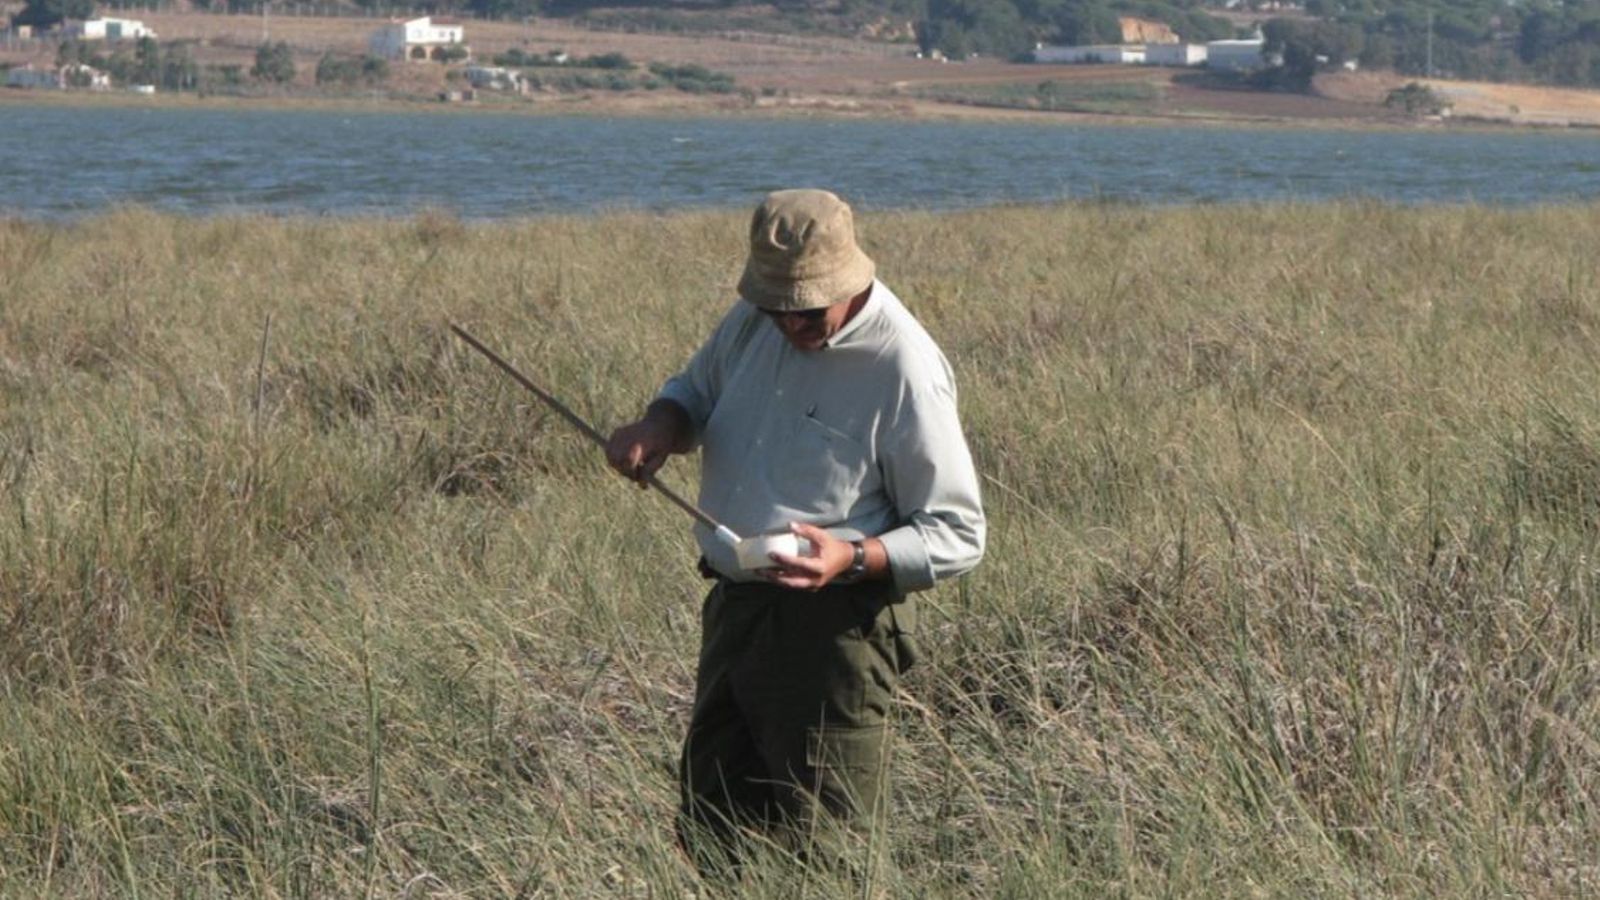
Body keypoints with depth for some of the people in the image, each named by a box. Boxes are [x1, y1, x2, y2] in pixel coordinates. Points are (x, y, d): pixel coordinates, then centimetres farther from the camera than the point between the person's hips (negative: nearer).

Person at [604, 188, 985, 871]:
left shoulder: (905, 369, -17)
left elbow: (957, 534, -12)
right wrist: (659, 427, 1)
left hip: (833, 629, -7)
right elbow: (696, 390, 25)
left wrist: (854, 559, -29)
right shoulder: (754, 321, 4)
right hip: (734, 610, 7)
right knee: (709, 842, 13)